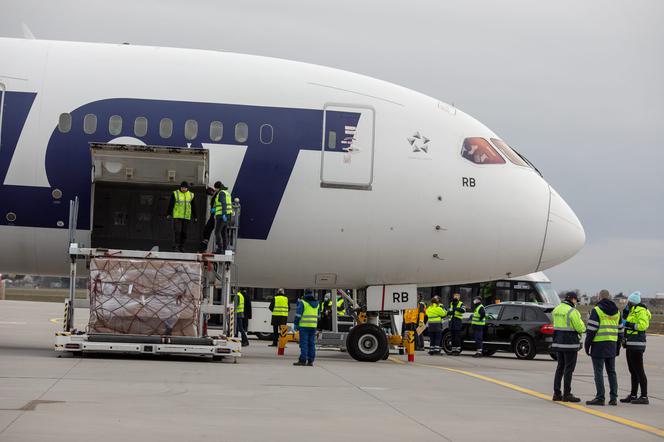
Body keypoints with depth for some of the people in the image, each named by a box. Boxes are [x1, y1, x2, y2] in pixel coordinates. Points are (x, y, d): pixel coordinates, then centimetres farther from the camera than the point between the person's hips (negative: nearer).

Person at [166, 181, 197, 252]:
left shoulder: (191, 195, 10)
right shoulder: (175, 194, 1)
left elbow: (193, 207, 15)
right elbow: (170, 204, 0)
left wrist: (195, 217, 13)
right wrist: (168, 214, -5)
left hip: (186, 217, 3)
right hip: (177, 217, -3)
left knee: (184, 233, 4)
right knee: (177, 232, -10)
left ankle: (181, 247, 11)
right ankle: (175, 247, -9)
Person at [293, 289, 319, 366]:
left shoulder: (303, 302, -7)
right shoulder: (316, 303, 12)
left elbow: (298, 314, -9)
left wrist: (296, 324, -4)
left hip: (304, 325, -6)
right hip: (313, 325, 6)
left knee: (304, 343, -6)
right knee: (311, 343, 6)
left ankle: (303, 360, -9)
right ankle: (310, 361, 6)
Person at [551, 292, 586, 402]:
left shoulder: (556, 309, 11)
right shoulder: (572, 311, -13)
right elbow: (580, 327, -14)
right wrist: (583, 328, 9)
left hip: (558, 342, 8)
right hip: (570, 343, -8)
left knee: (560, 367, 13)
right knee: (569, 368, -2)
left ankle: (556, 393, 12)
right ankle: (567, 394, 0)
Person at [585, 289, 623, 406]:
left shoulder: (596, 310, -7)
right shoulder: (616, 311, 13)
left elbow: (591, 330, -12)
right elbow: (620, 331, 16)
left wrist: (587, 345, -5)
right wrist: (618, 348, 22)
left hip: (599, 345, -6)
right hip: (612, 345, 6)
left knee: (598, 372, -3)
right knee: (611, 372, 11)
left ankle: (600, 398, -6)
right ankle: (613, 398, 9)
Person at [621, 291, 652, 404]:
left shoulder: (640, 310, -12)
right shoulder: (632, 311, 18)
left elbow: (643, 325, -23)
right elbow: (625, 321, 25)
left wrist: (629, 325, -18)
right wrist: (626, 311, 13)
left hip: (636, 344, -10)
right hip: (630, 345, 10)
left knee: (639, 371, -10)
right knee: (633, 371, 13)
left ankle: (644, 397, -9)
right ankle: (633, 395, 19)